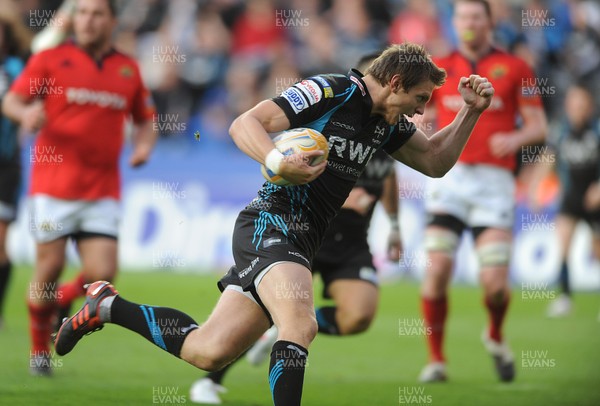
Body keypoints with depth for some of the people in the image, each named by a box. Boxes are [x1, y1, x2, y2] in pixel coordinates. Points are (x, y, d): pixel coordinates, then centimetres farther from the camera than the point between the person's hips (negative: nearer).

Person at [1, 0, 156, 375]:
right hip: (54, 186, -2)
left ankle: (63, 303, 24)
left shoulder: (128, 69, 11)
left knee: (102, 274, -9)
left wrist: (144, 144, 2)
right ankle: (40, 350, 19)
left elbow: (145, 119, 22)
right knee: (50, 268, -1)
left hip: (102, 192, 2)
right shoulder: (50, 60, 2)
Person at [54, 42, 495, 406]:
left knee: (208, 350, 5)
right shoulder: (331, 91, -12)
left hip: (299, 243, 8)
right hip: (270, 224, -8)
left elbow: (435, 160, 25)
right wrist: (278, 161, -34)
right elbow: (245, 124, -16)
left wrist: (471, 112, 11)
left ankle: (108, 306, 23)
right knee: (300, 324, -33)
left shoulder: (387, 122, 13)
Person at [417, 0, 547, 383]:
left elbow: (538, 125, 5)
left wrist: (515, 138, -16)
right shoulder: (439, 69, 12)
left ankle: (496, 337, 23)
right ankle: (436, 359, 2)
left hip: (494, 182, -2)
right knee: (437, 270, -13)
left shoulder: (515, 68, 6)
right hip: (449, 177, 2)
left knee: (495, 283, -10)